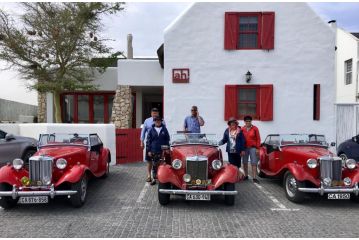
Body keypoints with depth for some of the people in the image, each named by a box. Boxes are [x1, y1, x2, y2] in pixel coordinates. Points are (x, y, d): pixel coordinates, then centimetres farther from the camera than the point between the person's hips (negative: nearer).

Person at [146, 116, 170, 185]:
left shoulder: (164, 129, 3)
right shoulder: (151, 130, 2)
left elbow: (167, 139, 7)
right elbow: (148, 140, 4)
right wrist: (149, 150, 0)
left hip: (163, 151, 0)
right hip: (154, 151, 0)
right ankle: (154, 179, 15)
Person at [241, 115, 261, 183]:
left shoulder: (255, 128, -2)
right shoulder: (242, 129, 1)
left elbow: (258, 139, -1)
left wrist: (257, 148, -5)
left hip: (253, 148, -2)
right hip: (244, 148, 2)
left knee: (254, 163, -3)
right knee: (245, 163, 11)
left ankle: (254, 178, 0)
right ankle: (246, 176, 26)